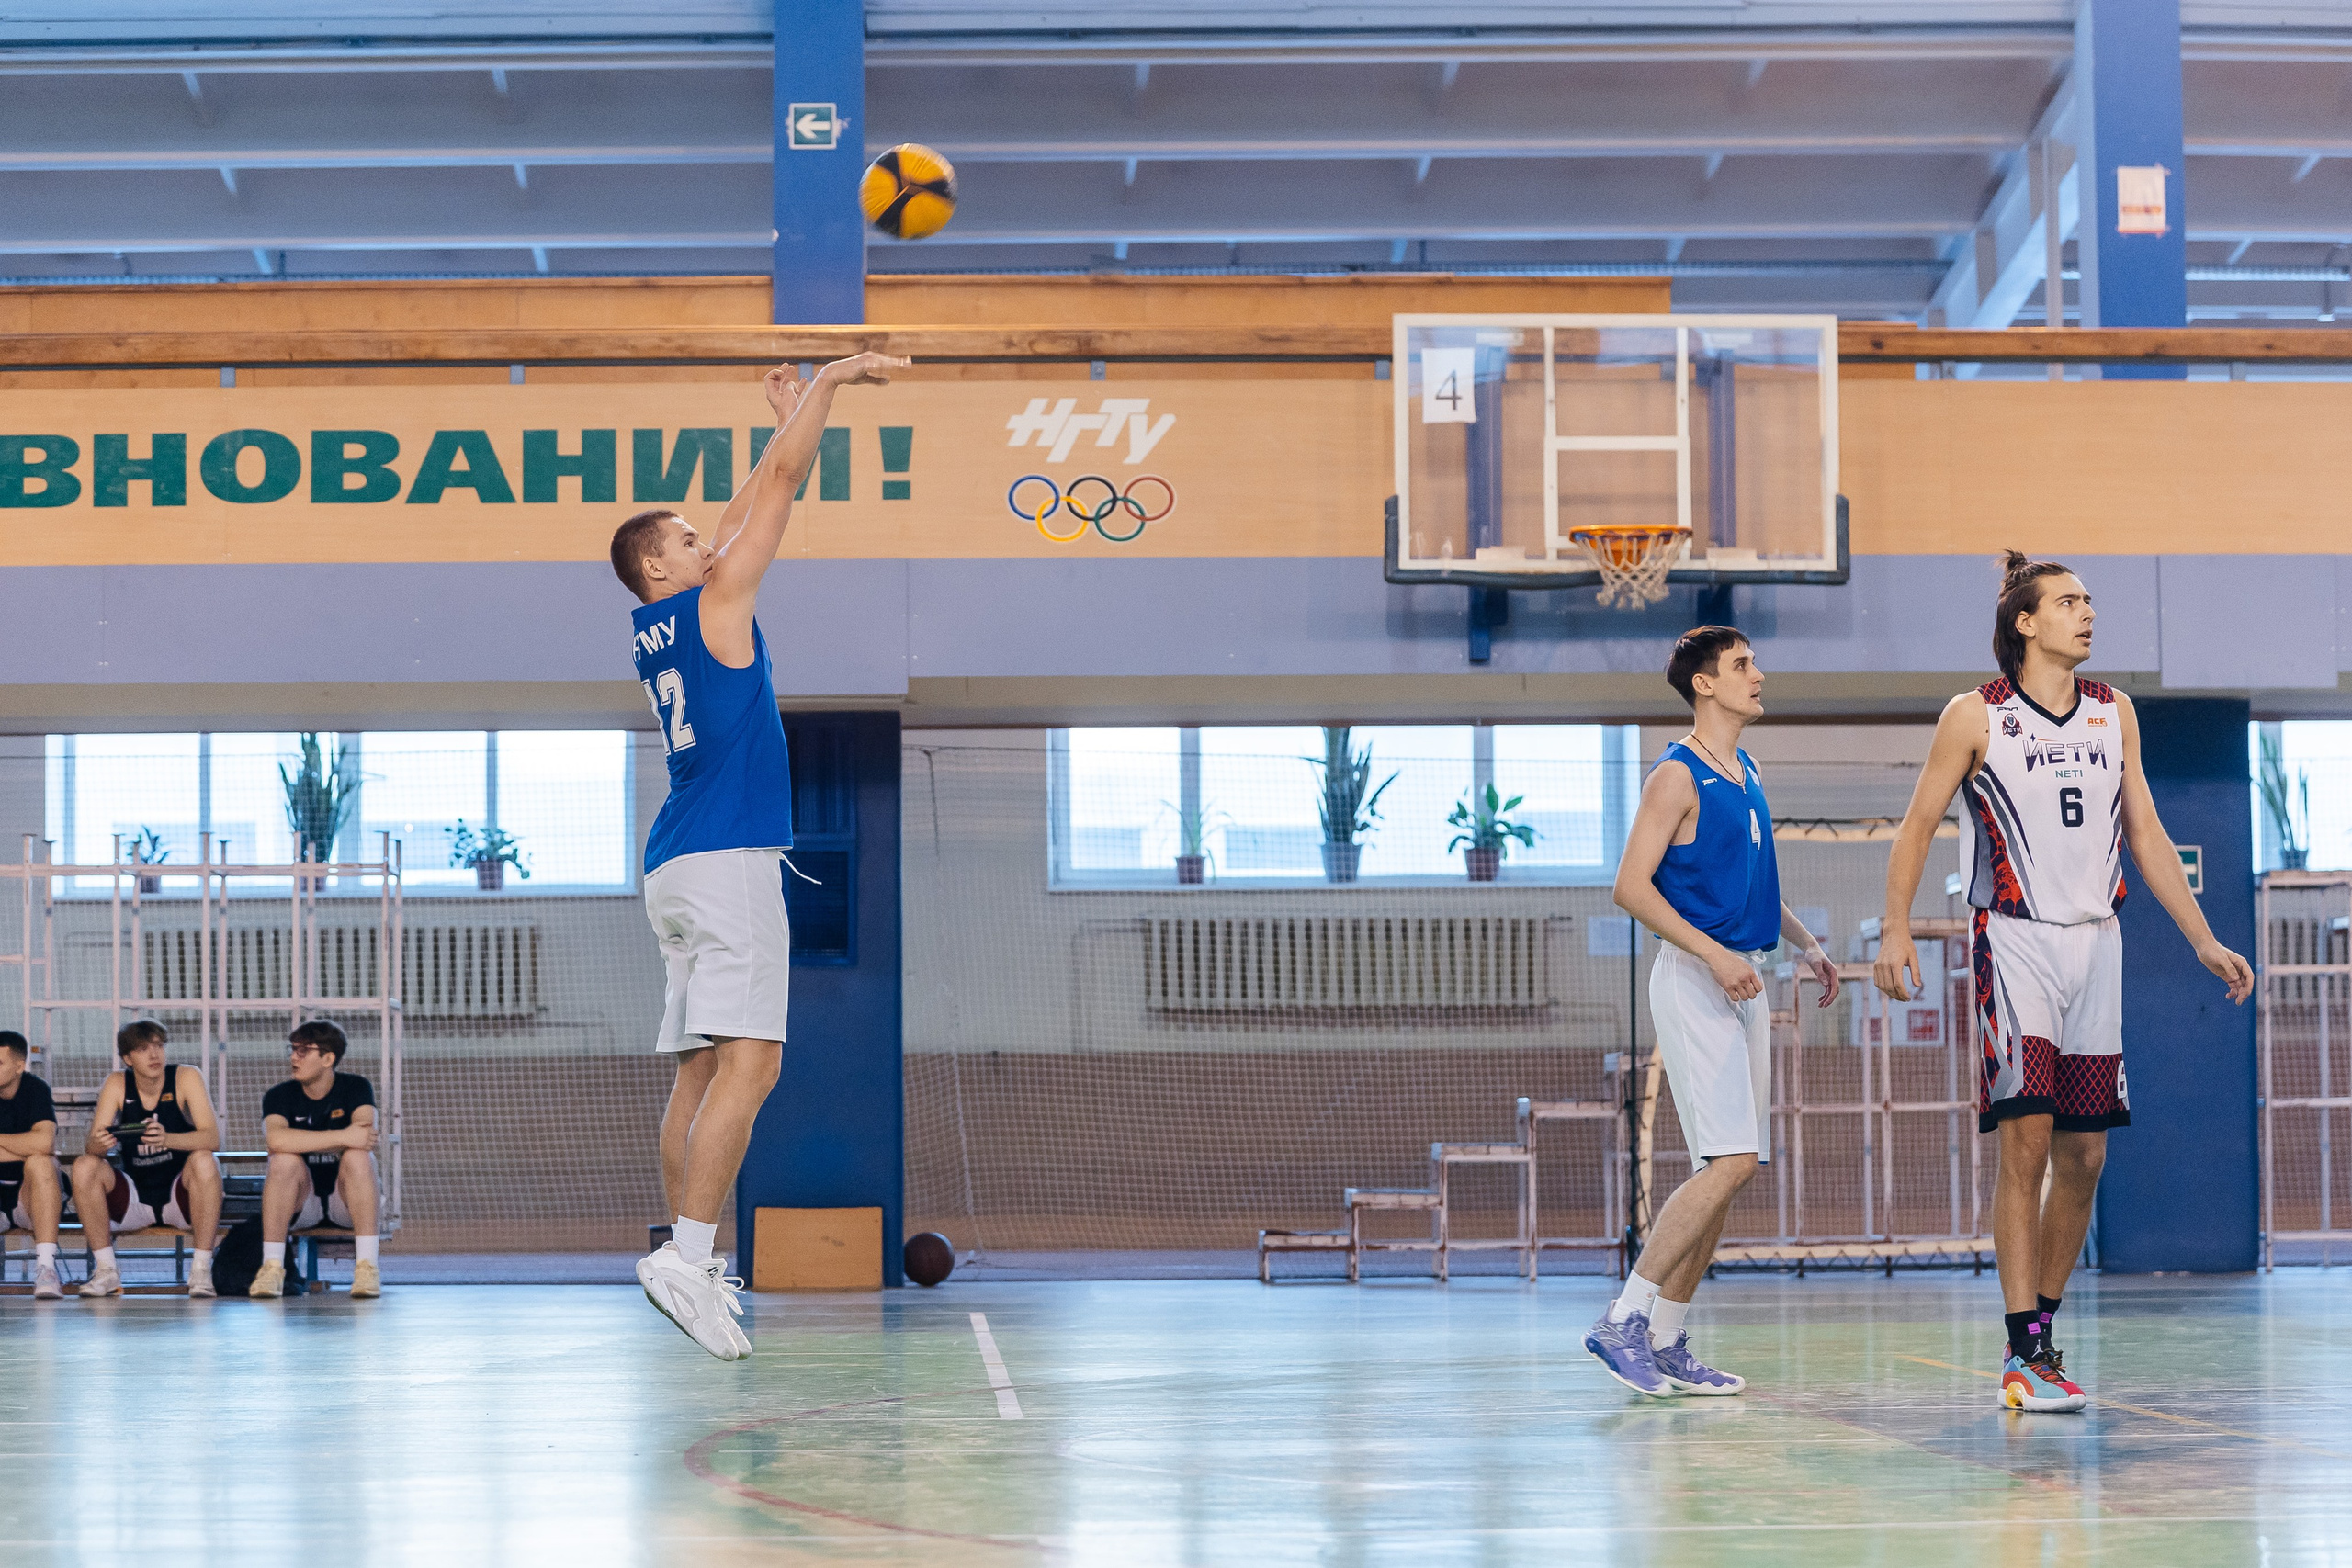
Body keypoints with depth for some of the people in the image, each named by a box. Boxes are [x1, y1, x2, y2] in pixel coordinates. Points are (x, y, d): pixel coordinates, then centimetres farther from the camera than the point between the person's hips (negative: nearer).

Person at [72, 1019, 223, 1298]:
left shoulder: (186, 1078, -8)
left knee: (204, 1161, -31)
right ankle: (106, 1271, -14)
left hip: (180, 1197, -2)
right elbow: (91, 1144, -8)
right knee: (84, 1167, -21)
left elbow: (212, 1138, -21)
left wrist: (166, 1139, -41)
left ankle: (201, 1270, -25)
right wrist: (97, 1145, -34)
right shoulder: (117, 1084, -1)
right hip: (134, 1199, 2)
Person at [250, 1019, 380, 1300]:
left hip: (347, 1200, 0)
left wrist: (304, 1142, -25)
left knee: (358, 1157, -29)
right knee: (284, 1159, -28)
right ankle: (271, 1266, -29)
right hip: (299, 1203, 0)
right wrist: (343, 1136, -36)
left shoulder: (356, 1087, -4)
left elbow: (367, 1134, -25)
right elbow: (275, 1139, -29)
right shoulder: (280, 1095, -5)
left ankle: (367, 1266, -32)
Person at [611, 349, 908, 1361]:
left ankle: (689, 1258, 6)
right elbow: (778, 489, -2)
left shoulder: (658, 629, 18)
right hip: (729, 860, -9)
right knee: (748, 1062, -16)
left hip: (678, 864, 9)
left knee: (701, 1067, 8)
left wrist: (784, 426, 32)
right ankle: (688, 1256, -26)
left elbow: (751, 510, 28)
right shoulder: (713, 604, -3)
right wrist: (829, 382, 6)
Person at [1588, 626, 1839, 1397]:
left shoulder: (1747, 774, 16)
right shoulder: (1677, 776, -10)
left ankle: (1664, 1342, 12)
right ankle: (1622, 1319, -13)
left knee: (1726, 1170, 7)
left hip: (1743, 981, 9)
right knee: (1730, 1161, -17)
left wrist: (1806, 945, 18)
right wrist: (1713, 955, -22)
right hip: (1694, 983, -9)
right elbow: (1631, 886, -16)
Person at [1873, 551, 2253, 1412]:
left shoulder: (2114, 712, 11)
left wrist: (2204, 941, 10)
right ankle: (2024, 1355, -13)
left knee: (2083, 1153, 5)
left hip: (2096, 942, 5)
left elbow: (2145, 833, 15)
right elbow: (1918, 826, 3)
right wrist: (1896, 932, -8)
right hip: (2015, 941, -5)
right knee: (2027, 1139, -14)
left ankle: (2043, 1328, 18)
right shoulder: (1976, 716, -2)